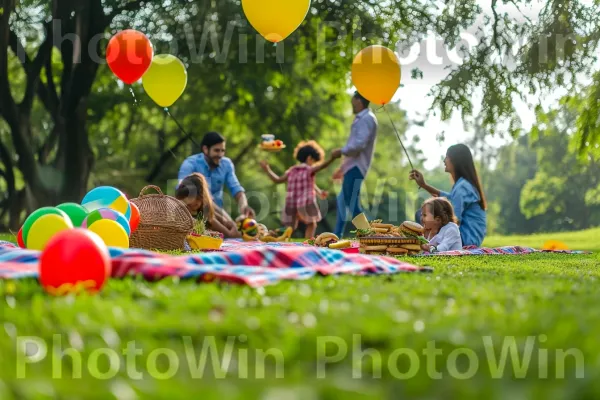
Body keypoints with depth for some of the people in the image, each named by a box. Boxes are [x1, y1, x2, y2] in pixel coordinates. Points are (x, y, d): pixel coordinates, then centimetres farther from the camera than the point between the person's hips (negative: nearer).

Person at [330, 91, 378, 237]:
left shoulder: (366, 119, -13)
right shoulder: (362, 119, 19)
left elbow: (359, 144, -24)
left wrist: (341, 151, -12)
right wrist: (343, 167, 24)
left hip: (356, 167, -11)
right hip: (353, 166, 11)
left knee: (353, 204, -12)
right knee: (343, 201, 15)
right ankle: (337, 237, 20)